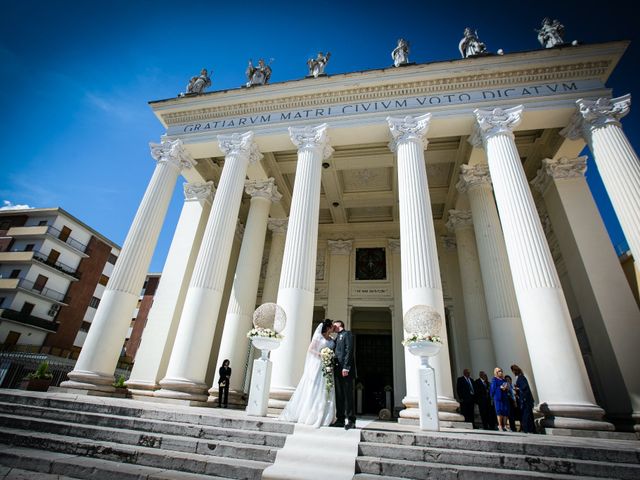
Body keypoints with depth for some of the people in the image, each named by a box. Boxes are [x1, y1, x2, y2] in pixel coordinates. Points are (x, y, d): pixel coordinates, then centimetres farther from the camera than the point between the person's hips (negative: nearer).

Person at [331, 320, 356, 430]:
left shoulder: (347, 334, 0)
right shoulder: (337, 338, 24)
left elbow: (349, 351, -11)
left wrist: (346, 367, -18)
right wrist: (333, 368, 9)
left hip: (345, 370, -7)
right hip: (338, 370, 8)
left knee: (348, 395, -5)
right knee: (339, 395, 6)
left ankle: (350, 420, -1)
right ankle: (340, 419, 10)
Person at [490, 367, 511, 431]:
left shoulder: (504, 380, 18)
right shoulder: (494, 380, -1)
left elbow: (507, 388, 20)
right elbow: (493, 389, -8)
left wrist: (507, 388, -2)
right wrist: (500, 388, -18)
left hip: (505, 397, 6)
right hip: (498, 398, -6)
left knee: (505, 411, 3)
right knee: (500, 411, -9)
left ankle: (505, 425, 10)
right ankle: (500, 426, -5)